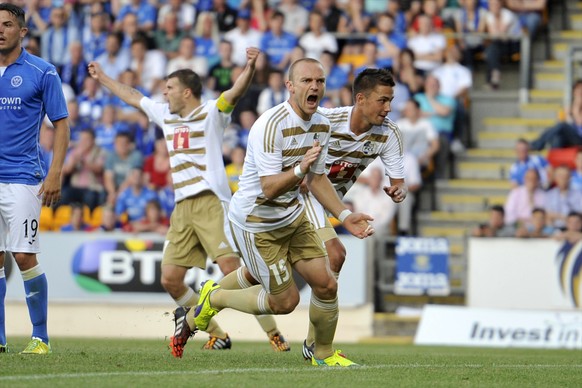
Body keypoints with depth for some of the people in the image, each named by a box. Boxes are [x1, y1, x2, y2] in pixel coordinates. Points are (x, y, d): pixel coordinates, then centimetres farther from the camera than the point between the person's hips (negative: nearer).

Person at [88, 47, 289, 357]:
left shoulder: (211, 114, 0)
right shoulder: (165, 115, 20)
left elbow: (236, 91, -17)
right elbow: (133, 97, 34)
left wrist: (249, 67, -36)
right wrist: (102, 78, 44)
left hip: (211, 202, -7)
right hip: (182, 208, 7)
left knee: (231, 268, -19)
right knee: (170, 279, -1)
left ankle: (273, 334, -14)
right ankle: (216, 335, 10)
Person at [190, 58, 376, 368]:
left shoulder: (321, 126, -1)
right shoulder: (271, 125, -28)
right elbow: (269, 188, -32)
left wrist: (345, 216, 5)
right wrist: (300, 169, -49)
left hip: (293, 215, 7)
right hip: (256, 222, -7)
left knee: (325, 284, 0)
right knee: (285, 301, -1)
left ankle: (322, 352, 25)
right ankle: (215, 298, 21)